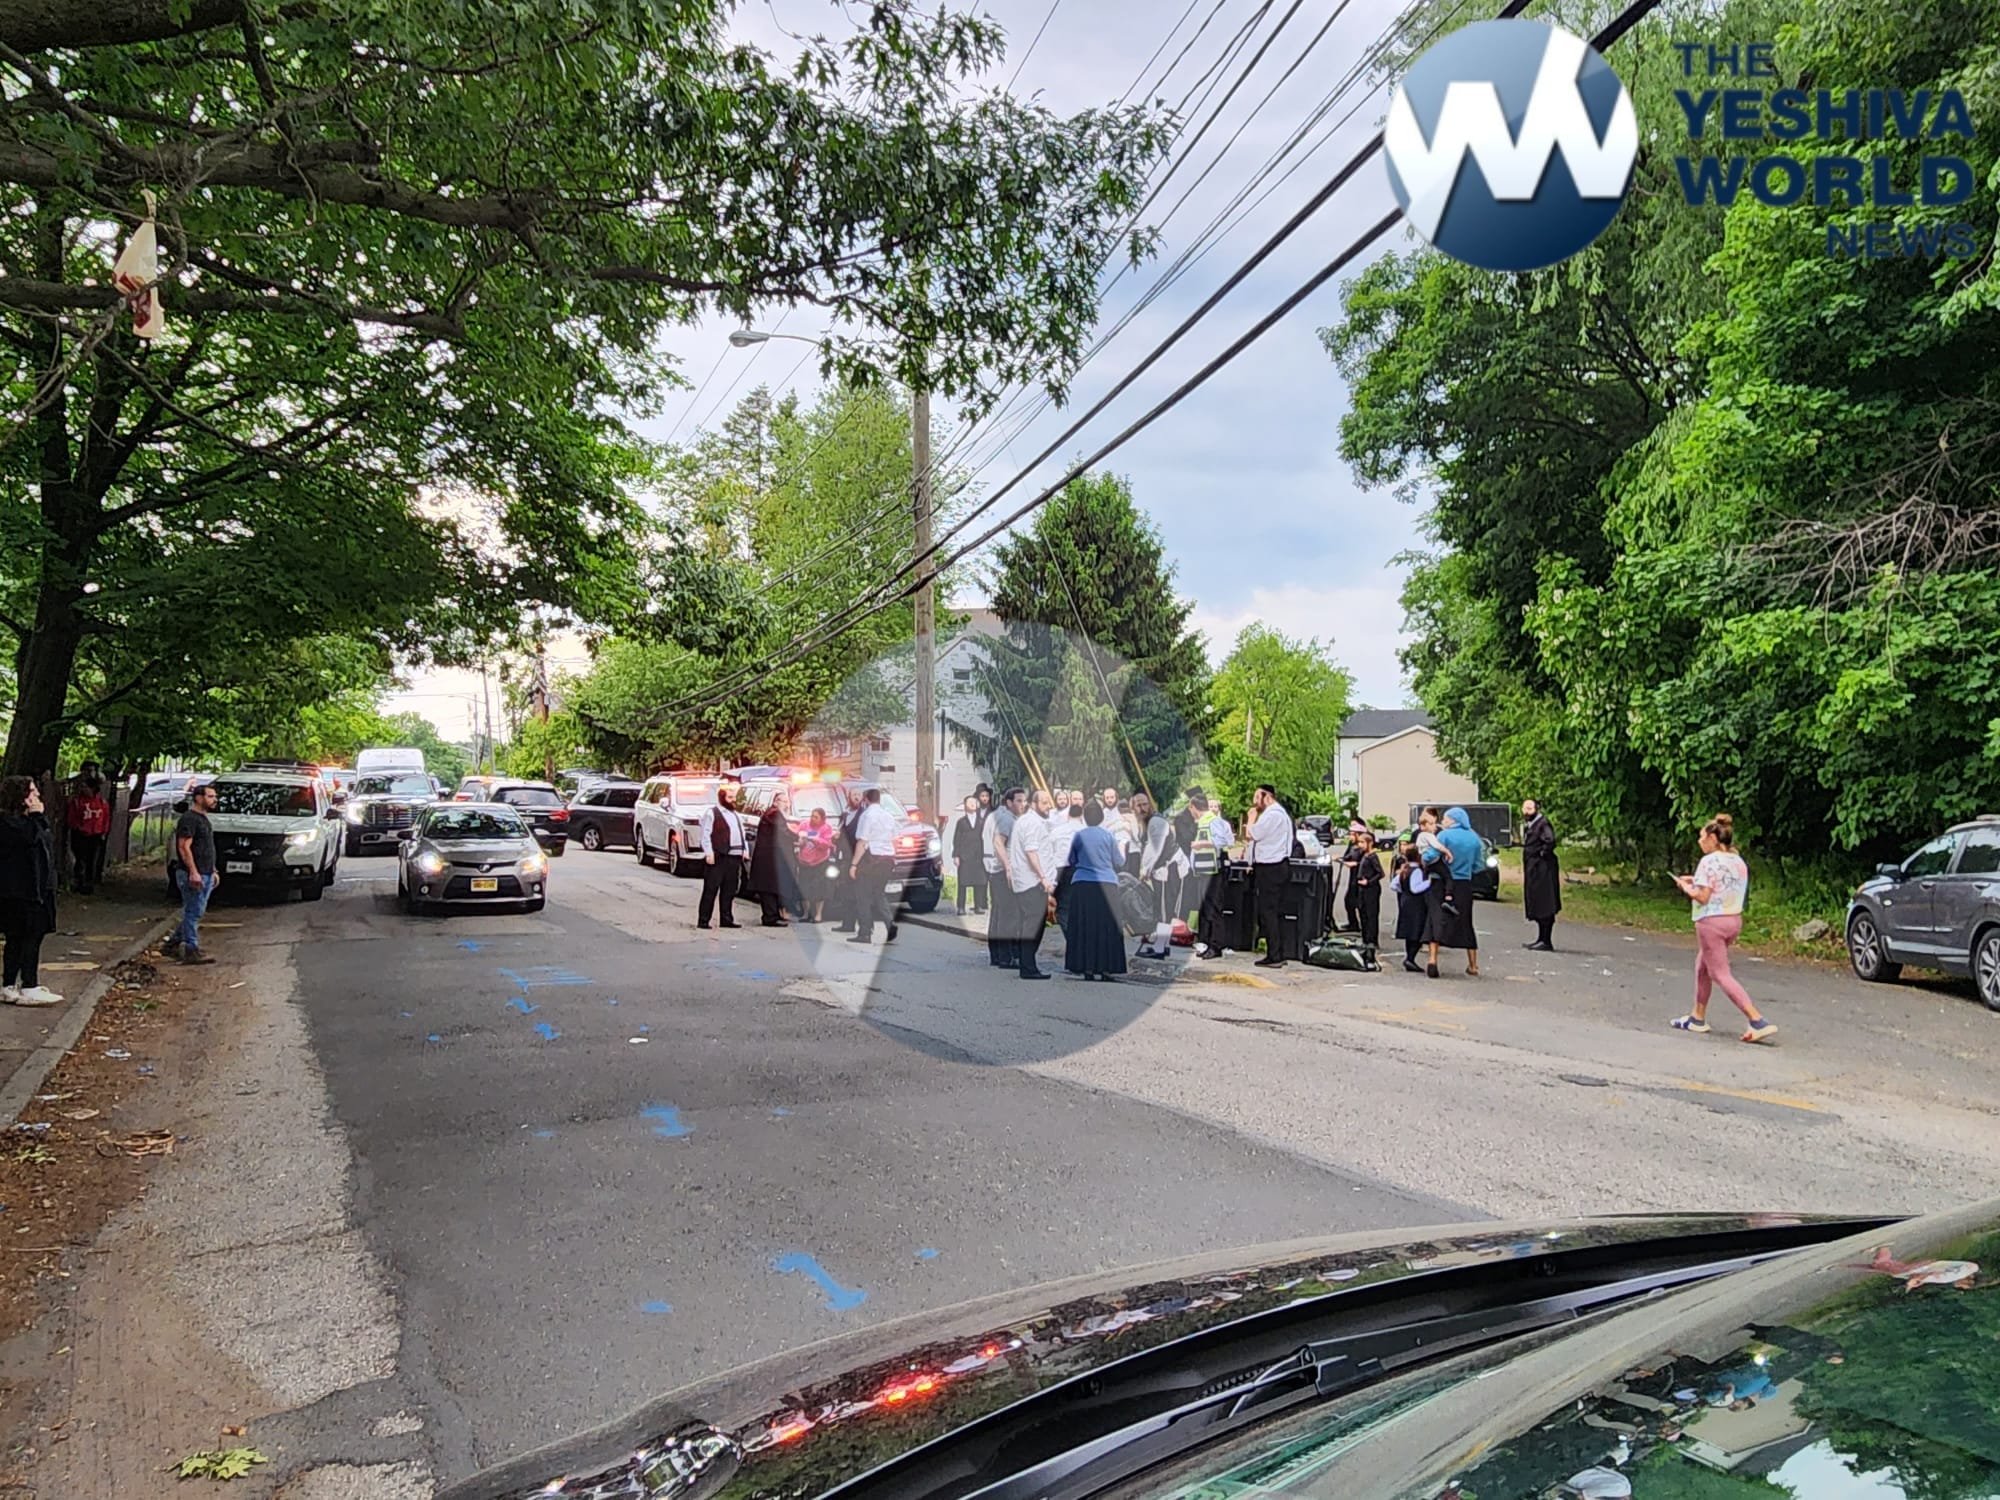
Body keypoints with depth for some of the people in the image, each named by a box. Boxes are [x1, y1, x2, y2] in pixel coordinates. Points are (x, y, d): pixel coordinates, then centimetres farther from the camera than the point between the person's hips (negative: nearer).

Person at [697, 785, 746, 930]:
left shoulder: (737, 815, 22)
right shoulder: (712, 813, -1)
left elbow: (742, 834, 25)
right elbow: (705, 834, -7)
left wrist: (744, 850, 12)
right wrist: (709, 852, -15)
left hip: (735, 858, 7)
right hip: (718, 857, -7)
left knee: (729, 891, 9)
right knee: (711, 890, -5)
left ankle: (727, 918, 15)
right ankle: (703, 920, -3)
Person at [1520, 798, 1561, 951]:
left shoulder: (1542, 824, -16)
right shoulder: (1528, 825, 14)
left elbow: (1550, 841, -29)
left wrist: (1542, 854, -17)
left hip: (1543, 869, -10)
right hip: (1532, 870, 10)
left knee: (1544, 906, -6)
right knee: (1537, 905, 14)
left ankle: (1546, 942, -3)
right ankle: (1541, 939, 22)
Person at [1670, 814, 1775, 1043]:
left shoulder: (1709, 861, -15)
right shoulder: (1739, 862, 10)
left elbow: (1702, 897, -18)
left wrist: (1685, 886, -1)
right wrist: (1697, 881, 14)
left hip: (1711, 922, -9)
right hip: (1734, 920, 9)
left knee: (1720, 974, -5)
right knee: (1702, 966, 21)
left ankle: (1757, 1021, -14)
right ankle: (1698, 1017, 29)